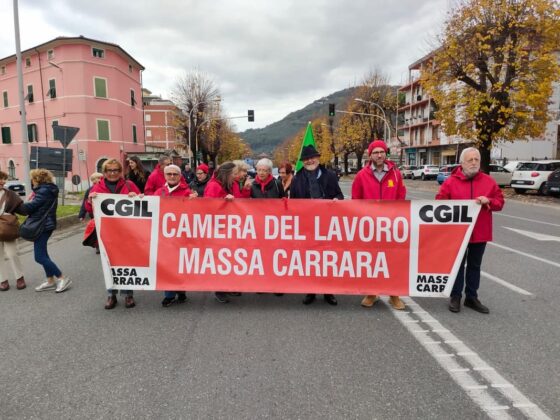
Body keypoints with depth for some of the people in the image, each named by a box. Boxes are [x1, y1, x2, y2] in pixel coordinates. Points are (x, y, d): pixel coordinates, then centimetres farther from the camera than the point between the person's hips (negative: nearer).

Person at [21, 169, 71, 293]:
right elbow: (38, 206, 11)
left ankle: (62, 279, -4)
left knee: (40, 257, -7)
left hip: (42, 226, -10)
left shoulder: (44, 191, -17)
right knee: (42, 254, 16)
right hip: (45, 225, 10)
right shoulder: (48, 190, 14)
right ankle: (50, 281, 22)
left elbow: (30, 206, -18)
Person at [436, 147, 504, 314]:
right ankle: (455, 296, 18)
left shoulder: (489, 181, 4)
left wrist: (488, 201, -15)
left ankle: (471, 297, 25)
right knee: (458, 265, 7)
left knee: (475, 266, 13)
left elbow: (500, 202, 5)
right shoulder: (451, 181, -4)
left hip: (480, 232, 3)